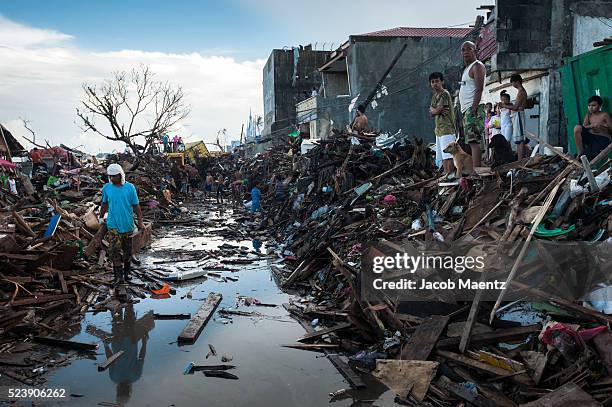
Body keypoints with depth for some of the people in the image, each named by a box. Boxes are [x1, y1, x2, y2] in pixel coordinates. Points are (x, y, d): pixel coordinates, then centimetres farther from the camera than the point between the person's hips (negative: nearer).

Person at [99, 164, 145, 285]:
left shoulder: (130, 187, -4)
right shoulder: (106, 188, 1)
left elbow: (136, 205, 0)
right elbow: (104, 204, 15)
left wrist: (140, 221, -3)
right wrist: (101, 217, 19)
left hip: (127, 224, 0)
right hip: (113, 225, 0)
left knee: (127, 250, 12)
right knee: (114, 250, -11)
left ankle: (126, 271, 30)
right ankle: (119, 276, -6)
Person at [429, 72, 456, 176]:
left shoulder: (445, 94, -8)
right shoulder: (434, 96, 19)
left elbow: (437, 110, -15)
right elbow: (431, 112, 11)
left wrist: (433, 109, 4)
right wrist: (437, 110, -7)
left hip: (446, 128, -10)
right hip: (439, 129, 10)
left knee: (448, 155, -11)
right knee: (442, 156, 11)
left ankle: (450, 175, -11)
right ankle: (445, 174, 15)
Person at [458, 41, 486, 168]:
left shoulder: (477, 66, -5)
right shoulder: (467, 68, 26)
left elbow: (479, 89, -16)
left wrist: (474, 108, -24)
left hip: (473, 109, -10)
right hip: (467, 110, 10)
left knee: (475, 141, -16)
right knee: (472, 142, 8)